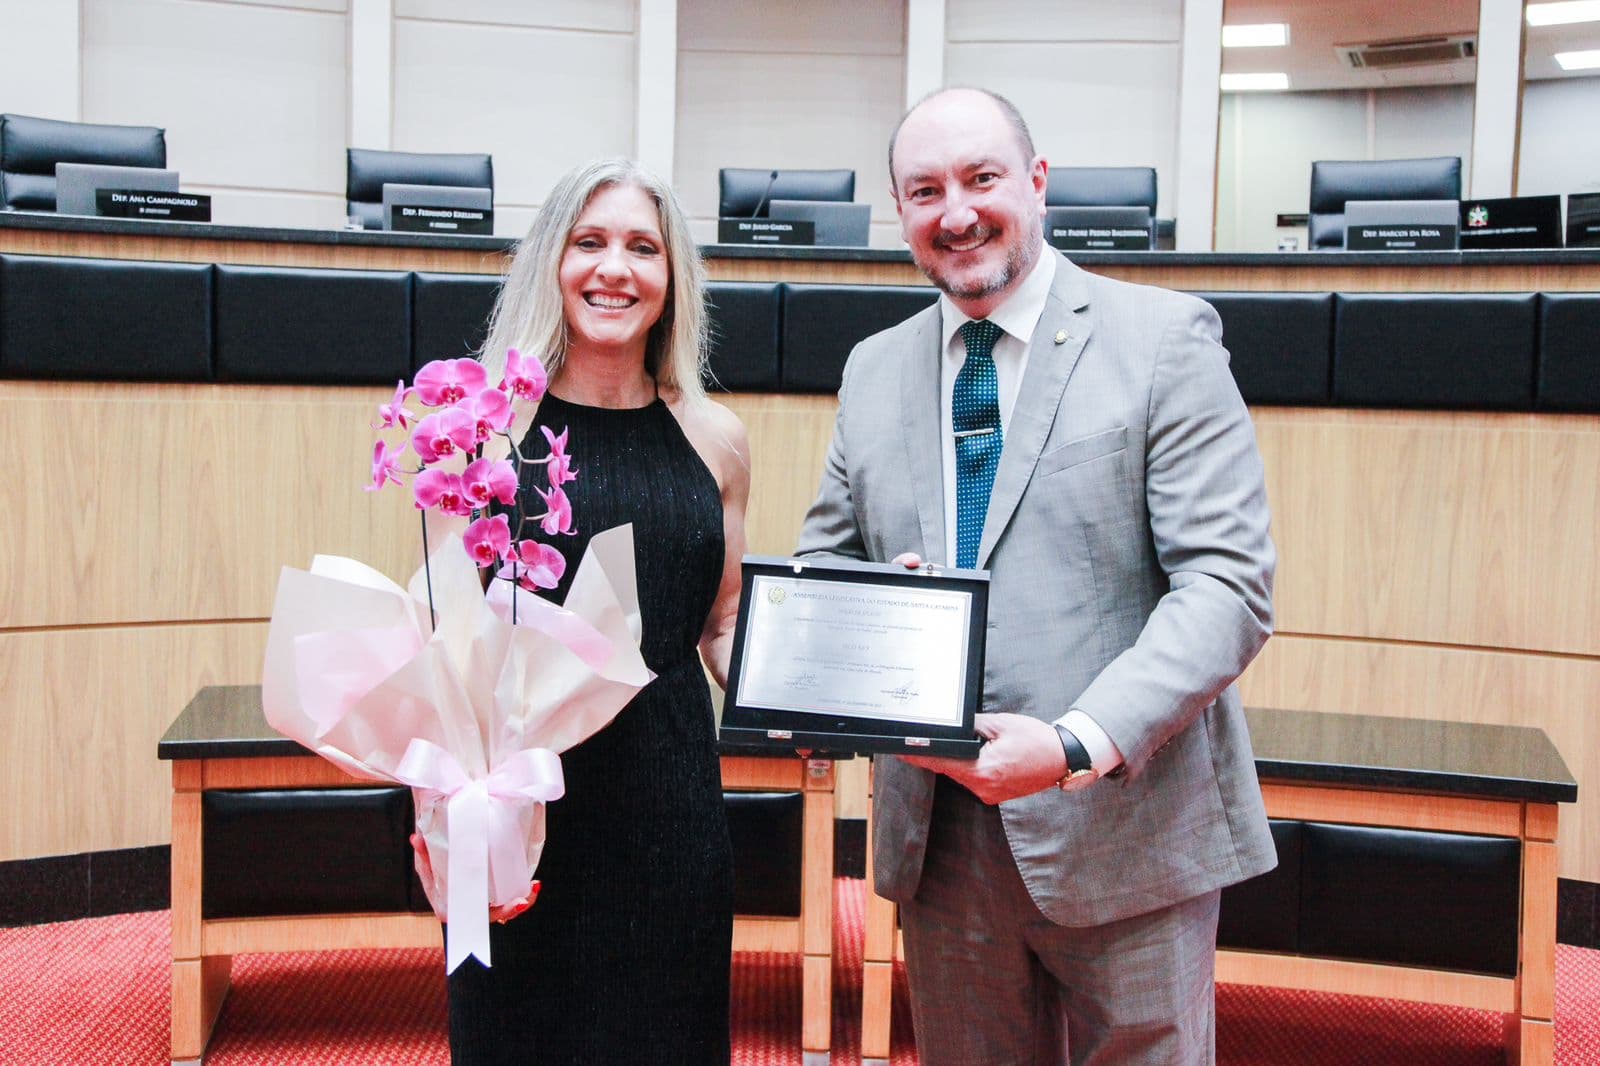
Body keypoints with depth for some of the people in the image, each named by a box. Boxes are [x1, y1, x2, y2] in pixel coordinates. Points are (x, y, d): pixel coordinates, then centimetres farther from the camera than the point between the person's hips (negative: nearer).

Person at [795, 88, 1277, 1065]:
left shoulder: (1165, 340, -5)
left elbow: (1228, 583, -12)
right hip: (939, 830, 4)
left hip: (1125, 832, -4)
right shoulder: (875, 370, 11)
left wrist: (1078, 746, -25)